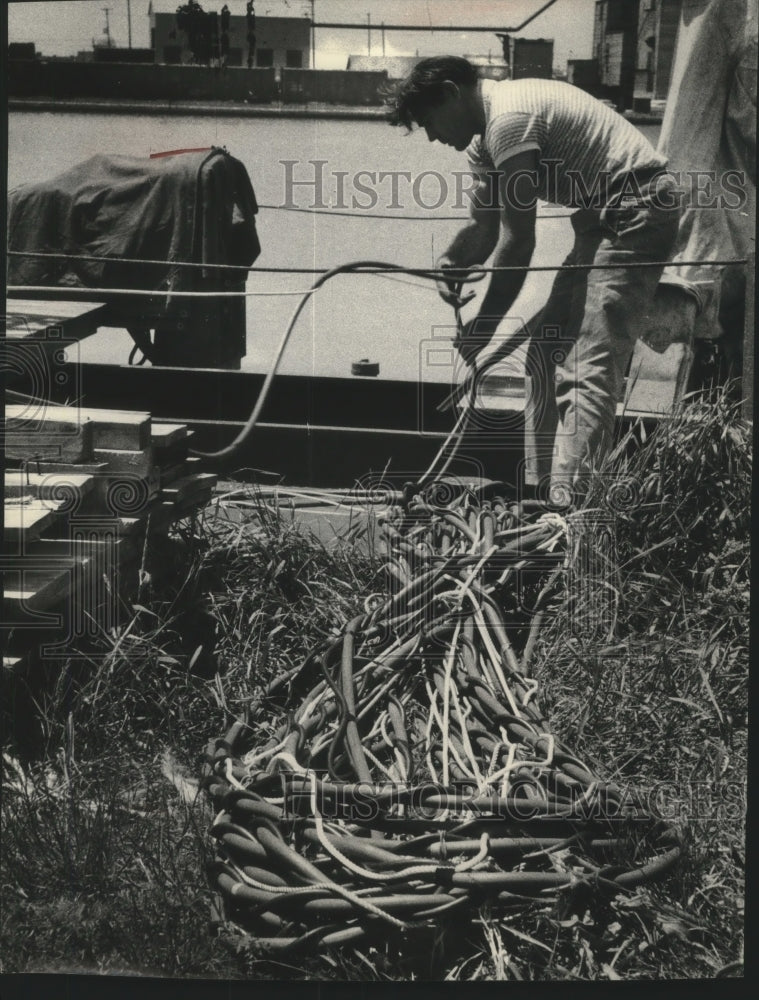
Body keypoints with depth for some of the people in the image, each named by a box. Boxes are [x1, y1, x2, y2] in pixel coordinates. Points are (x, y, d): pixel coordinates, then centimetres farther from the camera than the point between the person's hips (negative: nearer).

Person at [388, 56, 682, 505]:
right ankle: (542, 488, 16)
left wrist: (484, 326, -14)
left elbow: (518, 239, -20)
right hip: (607, 218, 11)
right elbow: (484, 226, 17)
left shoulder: (510, 118, -19)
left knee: (590, 363, -17)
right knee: (549, 348, 11)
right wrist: (451, 263, -5)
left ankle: (571, 504, -20)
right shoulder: (484, 139, 13)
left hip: (638, 211, -11)